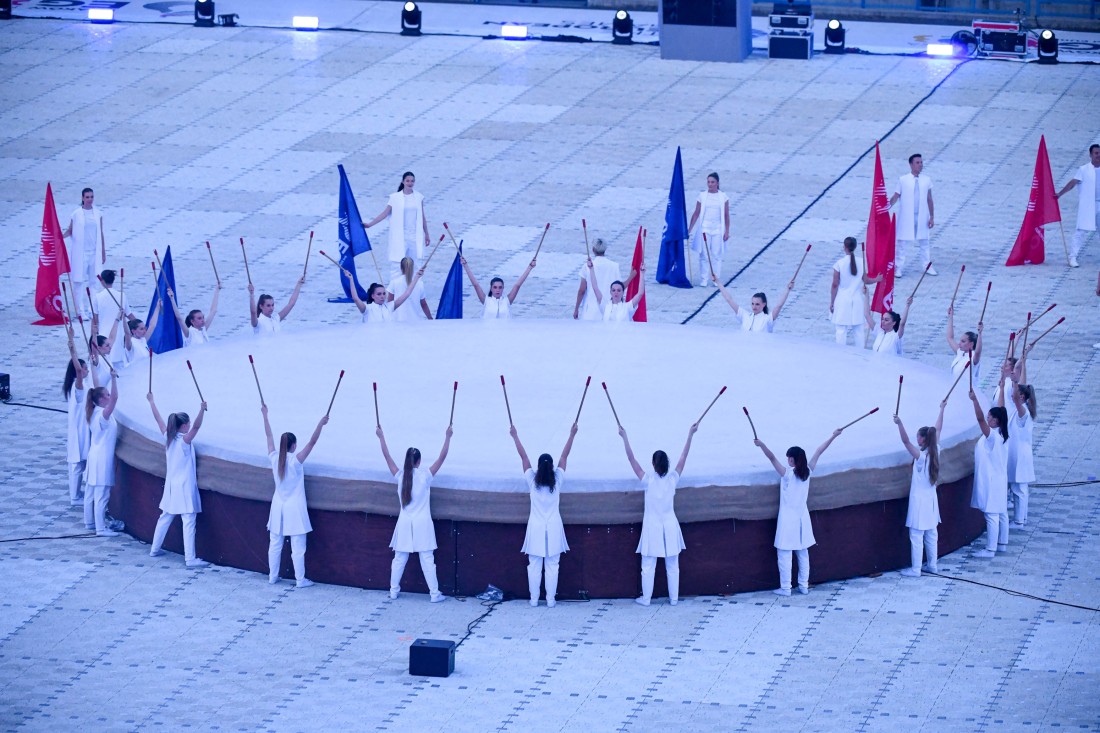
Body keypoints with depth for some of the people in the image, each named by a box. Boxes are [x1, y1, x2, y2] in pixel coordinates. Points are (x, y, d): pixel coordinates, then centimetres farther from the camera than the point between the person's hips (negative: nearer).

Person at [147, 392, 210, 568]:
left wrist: (151, 401, 24)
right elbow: (196, 426, -33)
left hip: (171, 486, 8)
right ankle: (190, 558, -12)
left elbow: (159, 419, 13)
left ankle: (155, 549, 30)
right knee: (189, 522, -8)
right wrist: (202, 410, -45)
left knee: (165, 518, 20)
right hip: (184, 487, -8)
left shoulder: (168, 437, 1)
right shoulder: (184, 441, -17)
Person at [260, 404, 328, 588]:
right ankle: (301, 580, 4)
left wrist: (265, 416, 16)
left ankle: (272, 576, 20)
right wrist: (320, 424, -23)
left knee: (275, 544, 13)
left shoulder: (274, 458, -4)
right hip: (294, 508, -5)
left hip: (278, 507, 5)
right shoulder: (296, 460, -17)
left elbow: (269, 436, 7)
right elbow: (312, 442, -22)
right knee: (298, 547, 0)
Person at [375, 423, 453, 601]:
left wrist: (381, 437, 14)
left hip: (404, 523, 3)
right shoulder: (425, 476, -11)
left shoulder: (400, 476, -3)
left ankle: (393, 590, 17)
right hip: (422, 524, -3)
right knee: (427, 560, -2)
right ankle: (434, 594, -1)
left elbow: (387, 456, 6)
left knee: (399, 559, 11)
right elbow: (442, 457, -10)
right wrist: (448, 437, -6)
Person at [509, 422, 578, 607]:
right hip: (553, 528, 0)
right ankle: (551, 599, 4)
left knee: (534, 566, 5)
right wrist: (572, 436, 9)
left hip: (535, 527, 0)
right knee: (552, 566, 3)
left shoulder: (532, 479, -6)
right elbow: (565, 456, 2)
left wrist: (515, 437, 9)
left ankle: (534, 599, 7)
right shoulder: (557, 479, -5)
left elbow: (523, 456, 2)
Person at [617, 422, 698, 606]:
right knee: (672, 566, 11)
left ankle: (645, 598, 10)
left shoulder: (648, 480, -13)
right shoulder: (673, 479, -8)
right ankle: (674, 598, 15)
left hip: (652, 526, -2)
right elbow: (683, 457, 0)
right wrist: (690, 434, 5)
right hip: (670, 526, 2)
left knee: (648, 566, 6)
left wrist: (624, 437, -9)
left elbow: (632, 459, -12)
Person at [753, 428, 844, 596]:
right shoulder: (807, 472, -3)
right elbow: (819, 452, 5)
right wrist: (833, 436, 11)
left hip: (788, 520, -6)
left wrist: (761, 444, -38)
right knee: (803, 553, 14)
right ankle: (804, 586, 18)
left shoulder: (787, 473, -16)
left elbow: (772, 458, -29)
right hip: (802, 518, 6)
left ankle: (785, 588, -2)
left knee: (784, 554, -1)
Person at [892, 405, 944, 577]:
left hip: (919, 500, -7)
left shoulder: (920, 456, -18)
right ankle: (932, 565, 23)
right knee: (931, 534, 15)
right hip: (931, 500, 7)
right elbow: (938, 430, 11)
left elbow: (906, 441, -31)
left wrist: (899, 424, -40)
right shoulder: (935, 452, 0)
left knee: (916, 536, -3)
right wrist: (942, 410, 21)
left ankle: (915, 569, -1)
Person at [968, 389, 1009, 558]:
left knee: (992, 515, -7)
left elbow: (980, 419, -34)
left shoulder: (992, 435, -22)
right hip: (999, 479, 10)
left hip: (991, 481, -10)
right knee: (1001, 513, 16)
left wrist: (975, 400, -40)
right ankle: (1002, 543, 26)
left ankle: (990, 549, -5)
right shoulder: (1001, 435, 5)